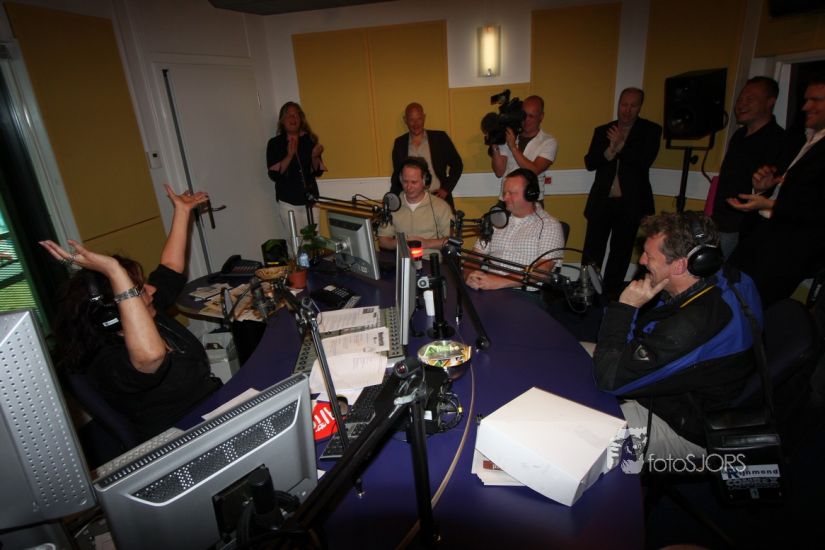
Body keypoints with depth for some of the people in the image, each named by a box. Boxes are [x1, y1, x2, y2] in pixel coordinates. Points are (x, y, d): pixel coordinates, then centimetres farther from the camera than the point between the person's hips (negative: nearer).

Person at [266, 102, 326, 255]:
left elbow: (318, 172, 4)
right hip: (288, 202, -2)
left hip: (310, 199, 2)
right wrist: (289, 155, -20)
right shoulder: (275, 143, -3)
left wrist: (315, 156, -16)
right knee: (296, 245, 1)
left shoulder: (310, 140, 3)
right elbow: (273, 175, -11)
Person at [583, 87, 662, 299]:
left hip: (630, 203, -1)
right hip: (602, 201, 1)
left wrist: (620, 146, -19)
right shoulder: (603, 131, 8)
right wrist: (609, 151, -18)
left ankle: (610, 294, 22)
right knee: (591, 251, 2)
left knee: (621, 252, 9)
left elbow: (645, 161, -12)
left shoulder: (651, 130, 2)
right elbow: (589, 162, -2)